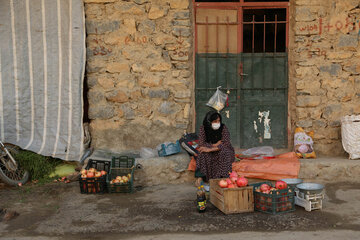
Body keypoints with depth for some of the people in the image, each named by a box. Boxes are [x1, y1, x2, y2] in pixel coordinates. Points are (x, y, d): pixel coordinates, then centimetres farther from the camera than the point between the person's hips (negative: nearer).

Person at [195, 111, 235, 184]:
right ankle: (200, 176, -33)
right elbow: (201, 144, -16)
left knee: (224, 152, -34)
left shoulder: (223, 128, -16)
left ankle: (223, 177, -36)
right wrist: (215, 144, -22)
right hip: (209, 153, 1)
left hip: (223, 151, -1)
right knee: (203, 153, -30)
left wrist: (210, 149, -35)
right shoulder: (203, 129, -11)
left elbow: (226, 144, -25)